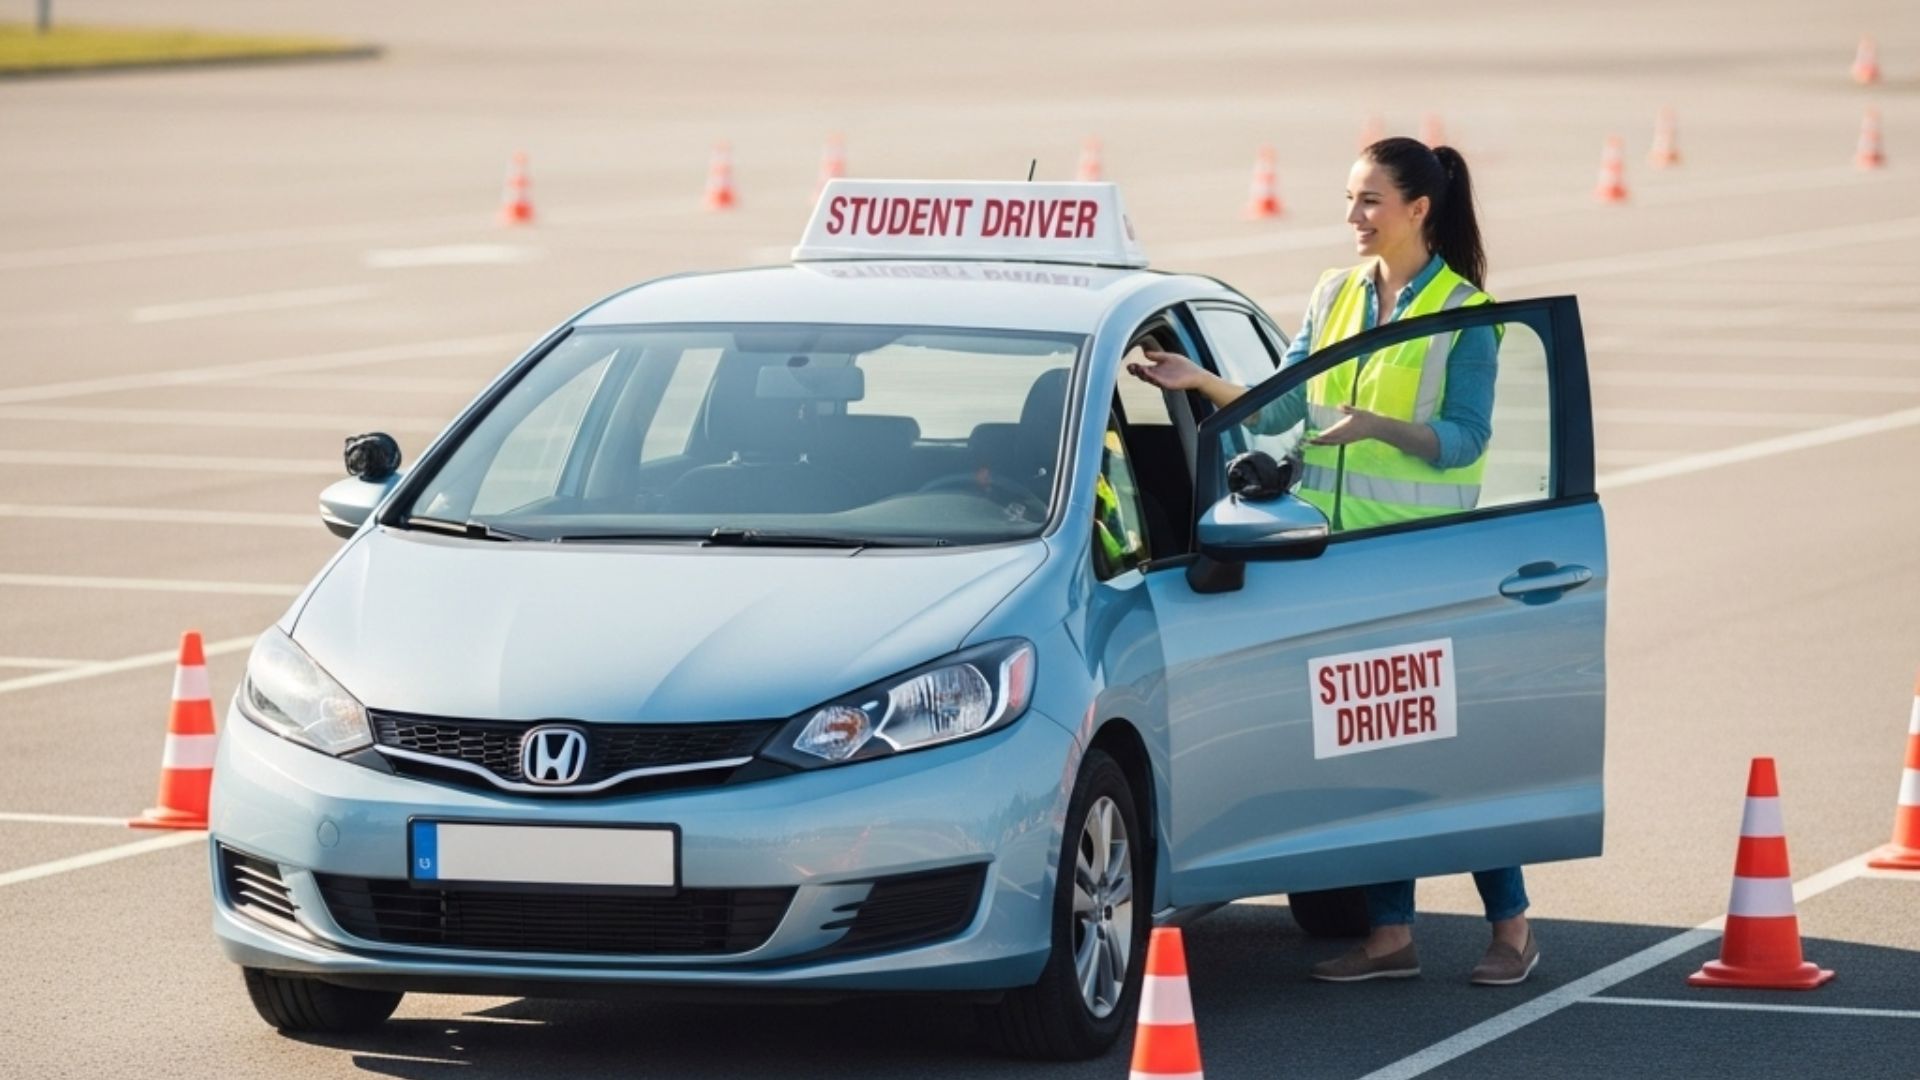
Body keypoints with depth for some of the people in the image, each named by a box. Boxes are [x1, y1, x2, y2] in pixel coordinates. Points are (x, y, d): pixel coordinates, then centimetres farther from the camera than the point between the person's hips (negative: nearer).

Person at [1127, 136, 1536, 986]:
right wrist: (1201, 382, -4)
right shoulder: (1336, 295, 11)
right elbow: (1280, 409, 10)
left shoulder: (1463, 313, -5)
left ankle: (1510, 928, 6)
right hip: (1338, 544, 5)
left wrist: (1380, 426, -26)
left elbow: (1465, 439, -11)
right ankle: (1390, 933, 11)